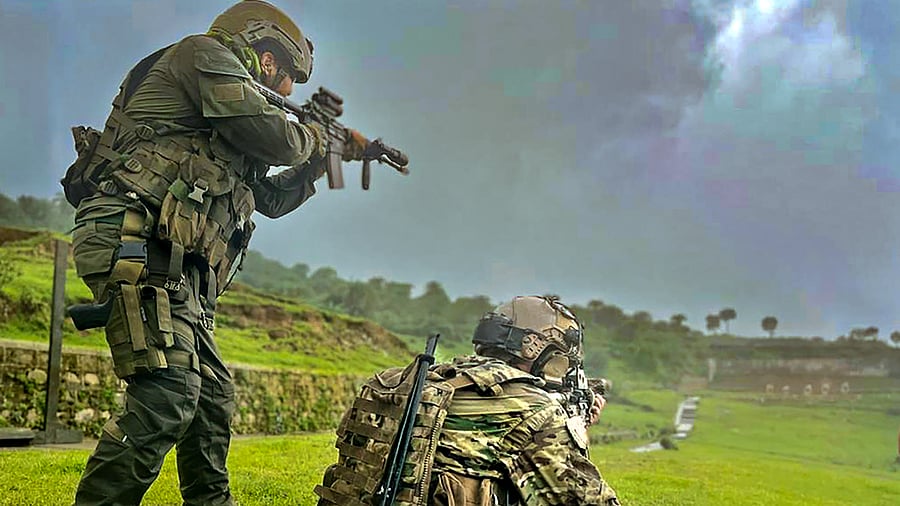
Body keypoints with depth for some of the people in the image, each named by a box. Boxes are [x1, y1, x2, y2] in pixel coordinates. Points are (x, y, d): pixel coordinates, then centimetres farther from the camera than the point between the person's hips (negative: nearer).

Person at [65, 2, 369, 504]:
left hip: (179, 271, 10)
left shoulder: (226, 138, 30)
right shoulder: (204, 54, 3)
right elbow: (273, 137, -10)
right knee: (167, 398, -20)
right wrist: (312, 137, 12)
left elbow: (273, 198, 38)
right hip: (136, 242, -10)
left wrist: (325, 156, 39)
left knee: (214, 397, 14)